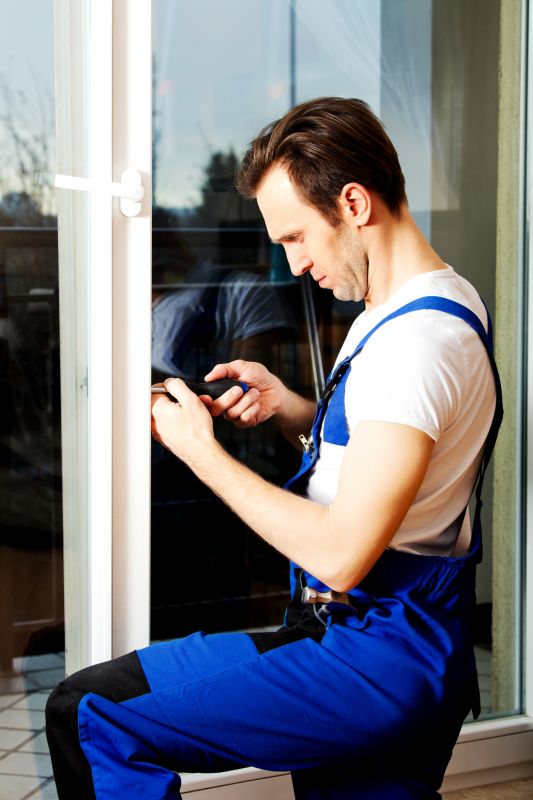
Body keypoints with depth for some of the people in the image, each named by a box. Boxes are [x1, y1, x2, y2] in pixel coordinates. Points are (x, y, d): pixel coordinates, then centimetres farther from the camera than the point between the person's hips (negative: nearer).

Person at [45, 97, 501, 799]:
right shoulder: (437, 303, 13)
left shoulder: (416, 341, -21)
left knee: (88, 715, -14)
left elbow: (340, 555, -25)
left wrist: (202, 451, -14)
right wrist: (286, 406, 6)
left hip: (375, 657, -10)